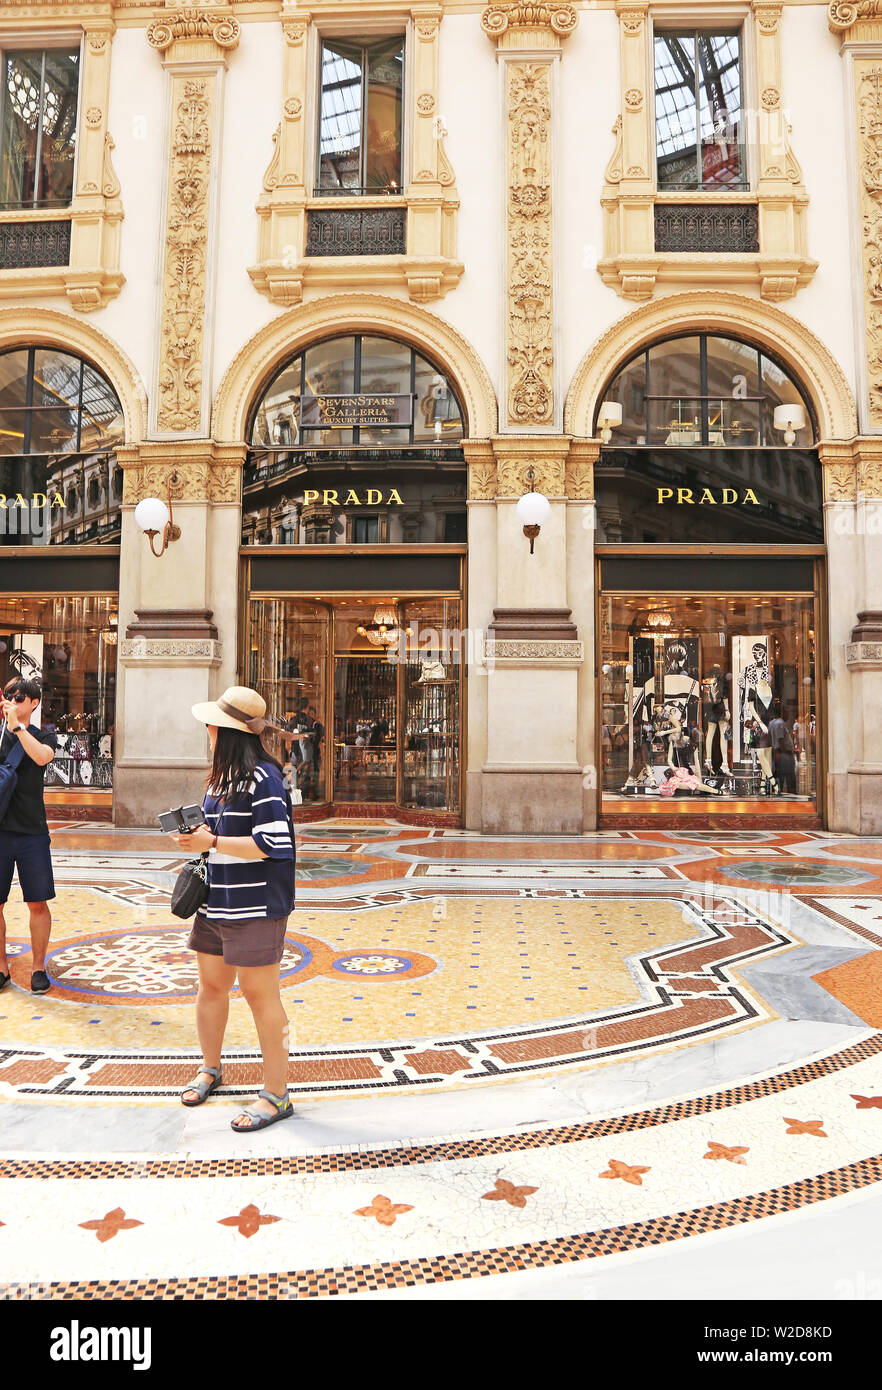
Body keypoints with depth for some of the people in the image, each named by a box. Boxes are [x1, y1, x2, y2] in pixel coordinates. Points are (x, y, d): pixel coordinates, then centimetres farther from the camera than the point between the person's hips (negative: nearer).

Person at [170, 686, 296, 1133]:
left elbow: (273, 844, -22)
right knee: (210, 985, 18)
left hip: (256, 907, -9)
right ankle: (210, 1068, 40)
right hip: (217, 901, 9)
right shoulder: (223, 776, 12)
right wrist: (196, 833, 8)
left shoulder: (262, 777, -16)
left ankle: (276, 1095, 12)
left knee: (259, 994, -2)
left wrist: (211, 842, -20)